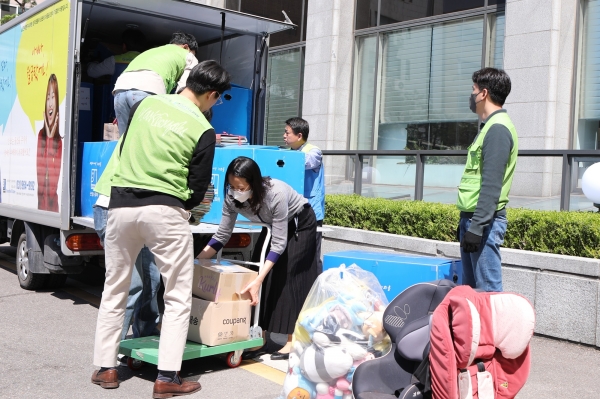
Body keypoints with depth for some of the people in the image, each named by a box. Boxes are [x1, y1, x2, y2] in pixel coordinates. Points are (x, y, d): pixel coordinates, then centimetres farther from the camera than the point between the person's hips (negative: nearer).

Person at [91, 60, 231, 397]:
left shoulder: (146, 104, 10)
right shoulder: (203, 129, -4)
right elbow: (198, 186, -1)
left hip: (122, 205, 5)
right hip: (165, 212, -4)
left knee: (114, 290, 18)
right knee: (178, 297, 7)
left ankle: (106, 368, 23)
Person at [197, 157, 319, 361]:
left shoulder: (276, 194, -39)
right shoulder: (232, 197, -23)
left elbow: (279, 244, -36)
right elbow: (222, 235, -14)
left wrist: (258, 280, -42)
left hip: (300, 224, -6)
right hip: (274, 225, 6)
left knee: (288, 277, -13)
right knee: (265, 275, -2)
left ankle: (293, 342, -11)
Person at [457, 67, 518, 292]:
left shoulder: (497, 129, -13)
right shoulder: (490, 126, 17)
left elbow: (491, 185, -20)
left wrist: (477, 227, -22)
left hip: (484, 221, -10)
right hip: (472, 217, 10)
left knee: (487, 290, -6)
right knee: (470, 288, 15)